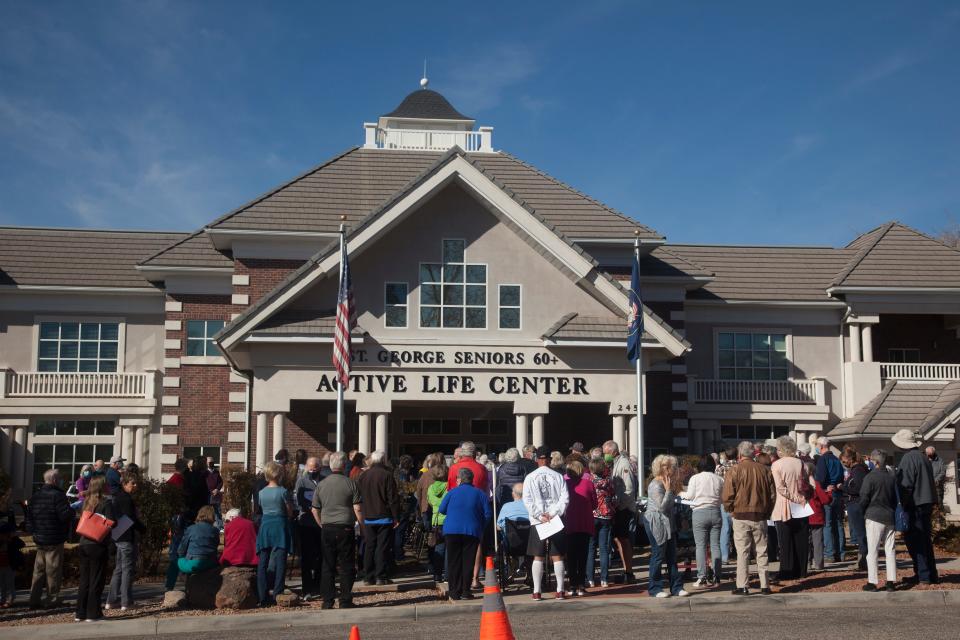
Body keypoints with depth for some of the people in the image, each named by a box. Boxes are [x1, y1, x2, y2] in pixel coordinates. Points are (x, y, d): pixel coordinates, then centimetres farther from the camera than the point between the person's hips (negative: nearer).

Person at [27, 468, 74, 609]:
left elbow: (29, 516, 12)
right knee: (53, 570, 1)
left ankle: (34, 599, 12)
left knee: (38, 570, 13)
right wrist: (72, 511, -1)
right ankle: (52, 599, 6)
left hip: (39, 539, 7)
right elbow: (65, 515, -21)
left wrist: (34, 530, 17)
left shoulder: (35, 495, 9)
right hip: (54, 539, -7)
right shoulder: (57, 495, -16)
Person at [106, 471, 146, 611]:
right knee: (128, 569, -3)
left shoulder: (116, 497, 14)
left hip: (118, 537, 10)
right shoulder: (126, 499, -16)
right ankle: (126, 602, 0)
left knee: (119, 568, 16)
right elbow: (131, 519, -20)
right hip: (128, 538, -10)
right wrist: (143, 529, -5)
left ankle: (111, 600, 19)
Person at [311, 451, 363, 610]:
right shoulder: (351, 484, -6)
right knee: (346, 566, 5)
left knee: (328, 566, 8)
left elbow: (314, 510, 8)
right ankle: (345, 601, 7)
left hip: (327, 529, 3)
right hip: (345, 529, -3)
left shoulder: (321, 484, 3)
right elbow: (357, 509, -7)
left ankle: (327, 601, 9)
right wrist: (362, 528, 3)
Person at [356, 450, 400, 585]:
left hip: (368, 518, 4)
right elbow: (393, 498, -10)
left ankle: (368, 577, 11)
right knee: (382, 547, -1)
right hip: (384, 517, -4)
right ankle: (380, 577, -3)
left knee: (369, 547, 9)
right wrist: (396, 517, -4)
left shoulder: (363, 475, 6)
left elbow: (358, 497, 13)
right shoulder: (387, 475, -9)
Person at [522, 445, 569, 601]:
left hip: (537, 522, 0)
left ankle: (537, 591, 3)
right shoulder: (558, 477, 2)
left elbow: (527, 500, -7)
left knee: (538, 557, 4)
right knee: (558, 556, 6)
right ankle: (560, 590, 5)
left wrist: (540, 515, -8)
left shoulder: (530, 477, 0)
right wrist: (554, 513, -8)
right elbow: (565, 498, -5)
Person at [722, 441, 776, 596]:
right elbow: (773, 494, 9)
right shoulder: (765, 470, 4)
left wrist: (731, 511, 6)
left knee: (742, 552, 2)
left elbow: (727, 497, -11)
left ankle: (743, 586, 2)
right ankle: (764, 585, 11)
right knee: (762, 552, 10)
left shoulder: (733, 471, -8)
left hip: (741, 517, -3)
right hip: (760, 517, 3)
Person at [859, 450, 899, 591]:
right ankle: (891, 582, 8)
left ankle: (872, 582, -1)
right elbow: (897, 498, 13)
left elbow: (863, 498, -8)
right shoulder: (892, 477, 6)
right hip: (890, 517, 5)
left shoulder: (870, 477, -11)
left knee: (872, 551, -1)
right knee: (890, 550, 8)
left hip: (874, 517, -5)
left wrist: (861, 513, 9)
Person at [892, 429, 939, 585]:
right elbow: (929, 482, 17)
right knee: (925, 540, 16)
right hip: (927, 503, 9)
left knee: (914, 541, -2)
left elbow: (905, 485, -20)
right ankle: (931, 575, 22)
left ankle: (923, 575, -1)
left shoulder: (908, 458, -16)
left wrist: (900, 505, -13)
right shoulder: (924, 458, 11)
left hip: (914, 506, -9)